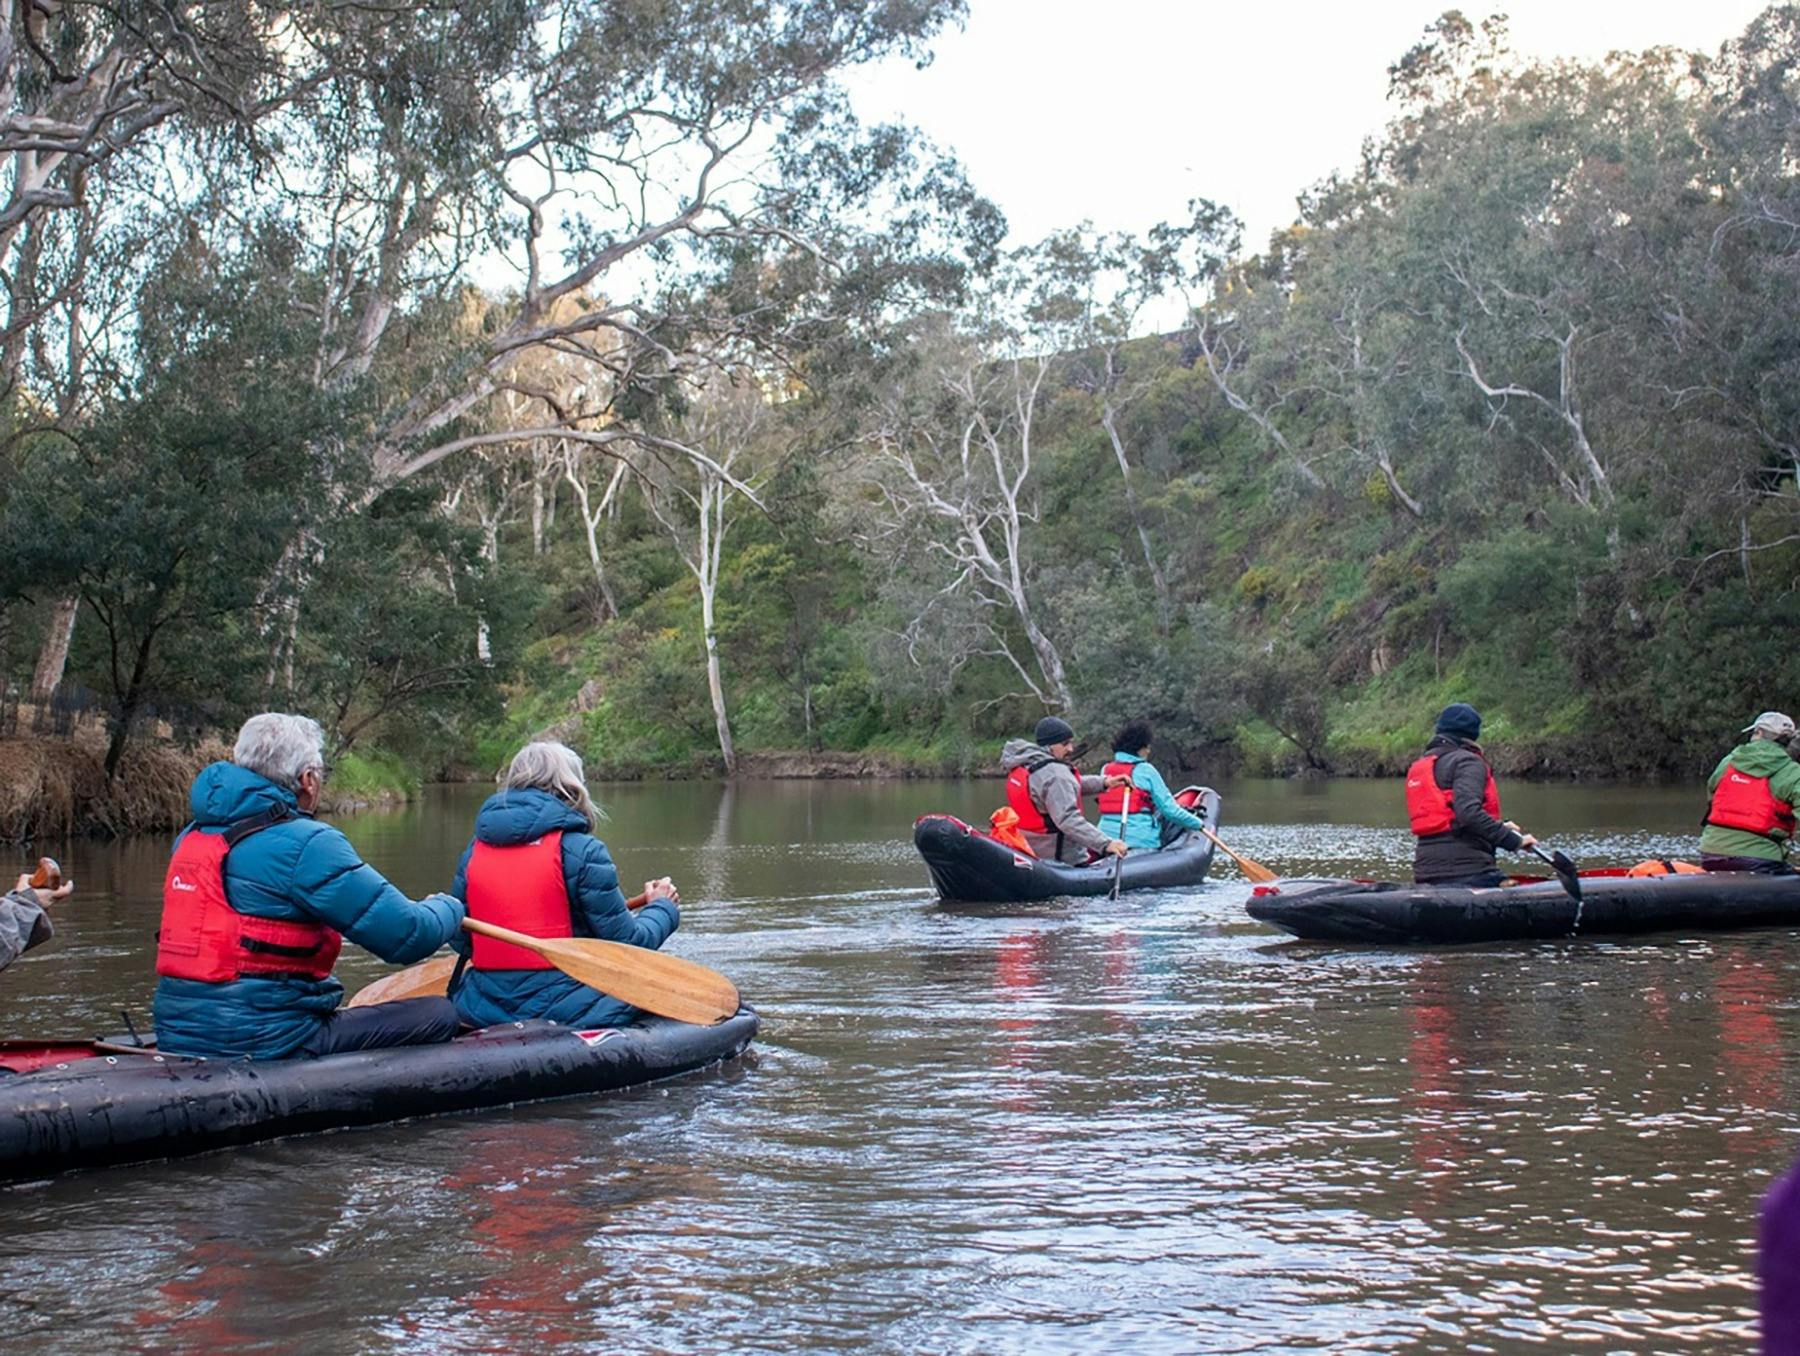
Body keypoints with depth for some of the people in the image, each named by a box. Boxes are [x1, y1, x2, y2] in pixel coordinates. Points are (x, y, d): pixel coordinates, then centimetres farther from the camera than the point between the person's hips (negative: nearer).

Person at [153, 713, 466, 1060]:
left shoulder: (191, 837, 10)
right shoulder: (307, 843, -15)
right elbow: (409, 937, -15)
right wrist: (448, 909, 7)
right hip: (264, 1043, -9)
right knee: (438, 1016, -1)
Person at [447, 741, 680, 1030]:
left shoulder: (473, 851, 5)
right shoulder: (581, 850, -11)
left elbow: (460, 941, 11)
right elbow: (628, 943, -7)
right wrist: (662, 907, 13)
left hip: (483, 1011, 6)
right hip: (566, 1011, -6)